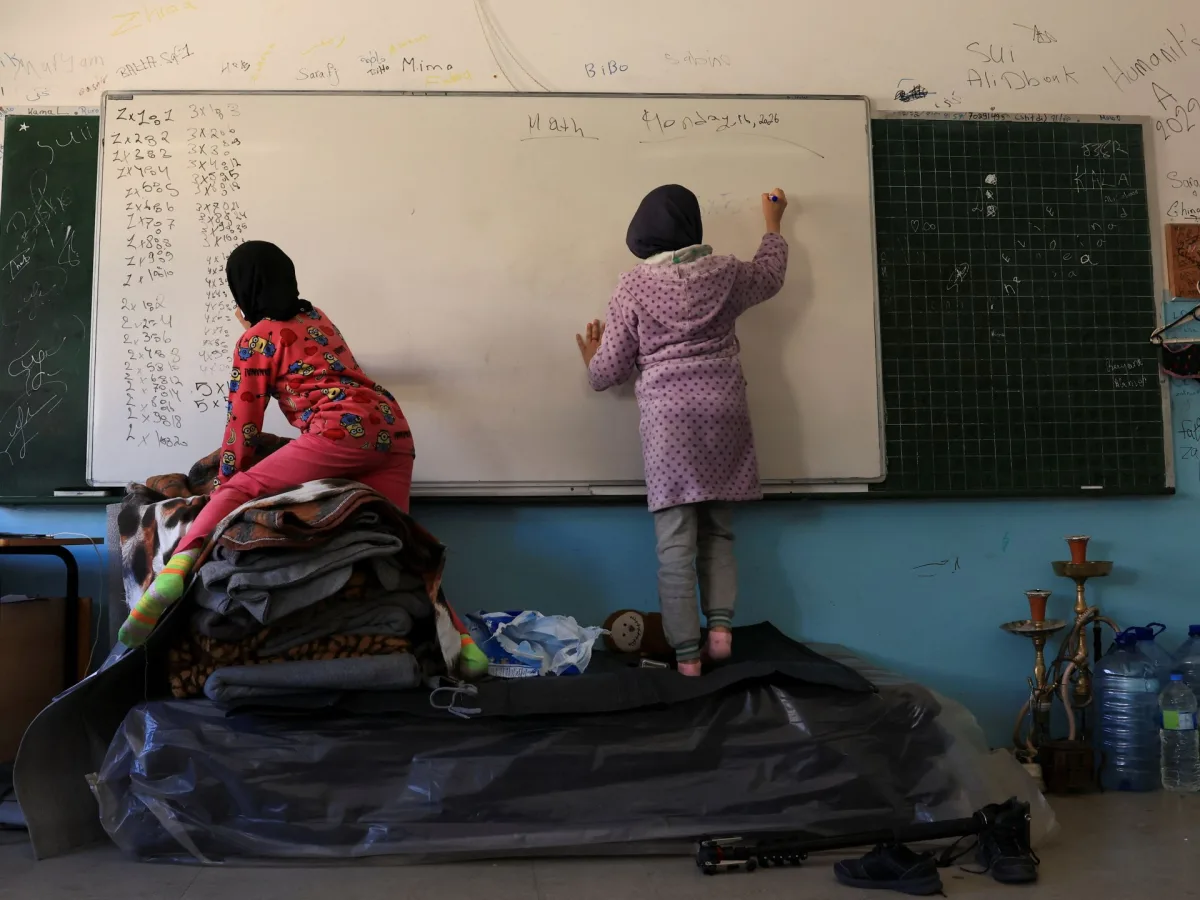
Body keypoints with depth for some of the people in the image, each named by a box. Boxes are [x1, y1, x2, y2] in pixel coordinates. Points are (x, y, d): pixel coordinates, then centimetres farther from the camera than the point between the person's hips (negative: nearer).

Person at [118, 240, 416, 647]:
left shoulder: (256, 339, 8)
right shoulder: (315, 316, 28)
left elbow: (242, 420, 9)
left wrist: (224, 485, 20)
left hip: (344, 431, -7)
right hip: (393, 429, 7)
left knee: (239, 491, -8)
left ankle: (177, 568, -34)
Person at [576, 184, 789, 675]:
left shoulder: (634, 287, 1)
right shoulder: (724, 273, 7)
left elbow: (609, 372, 1)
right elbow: (771, 274, 31)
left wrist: (592, 362, 24)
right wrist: (773, 224, 46)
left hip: (668, 416, -3)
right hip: (722, 409, 3)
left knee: (676, 541, -3)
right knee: (717, 528, 15)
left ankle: (687, 656, -2)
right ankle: (721, 625, 0)